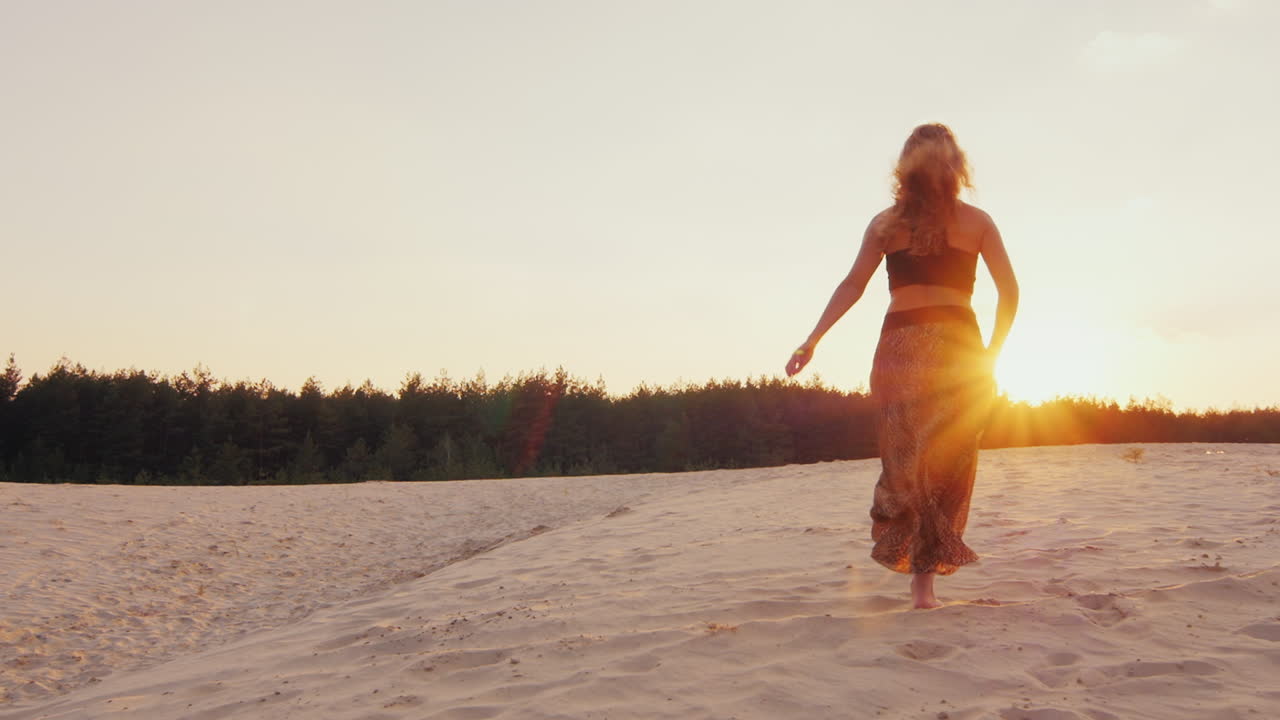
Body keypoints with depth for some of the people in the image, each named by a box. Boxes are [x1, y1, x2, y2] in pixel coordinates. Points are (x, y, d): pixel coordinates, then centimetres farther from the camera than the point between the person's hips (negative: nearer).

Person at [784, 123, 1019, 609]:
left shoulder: (886, 223, 9)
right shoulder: (976, 222, 9)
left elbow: (852, 285, 1)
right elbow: (1009, 291, 5)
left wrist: (813, 340, 0)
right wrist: (992, 353, 13)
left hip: (900, 346, 1)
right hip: (958, 346, 0)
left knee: (904, 459, 8)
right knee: (948, 465, 6)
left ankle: (909, 560, -1)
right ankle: (925, 577, 3)